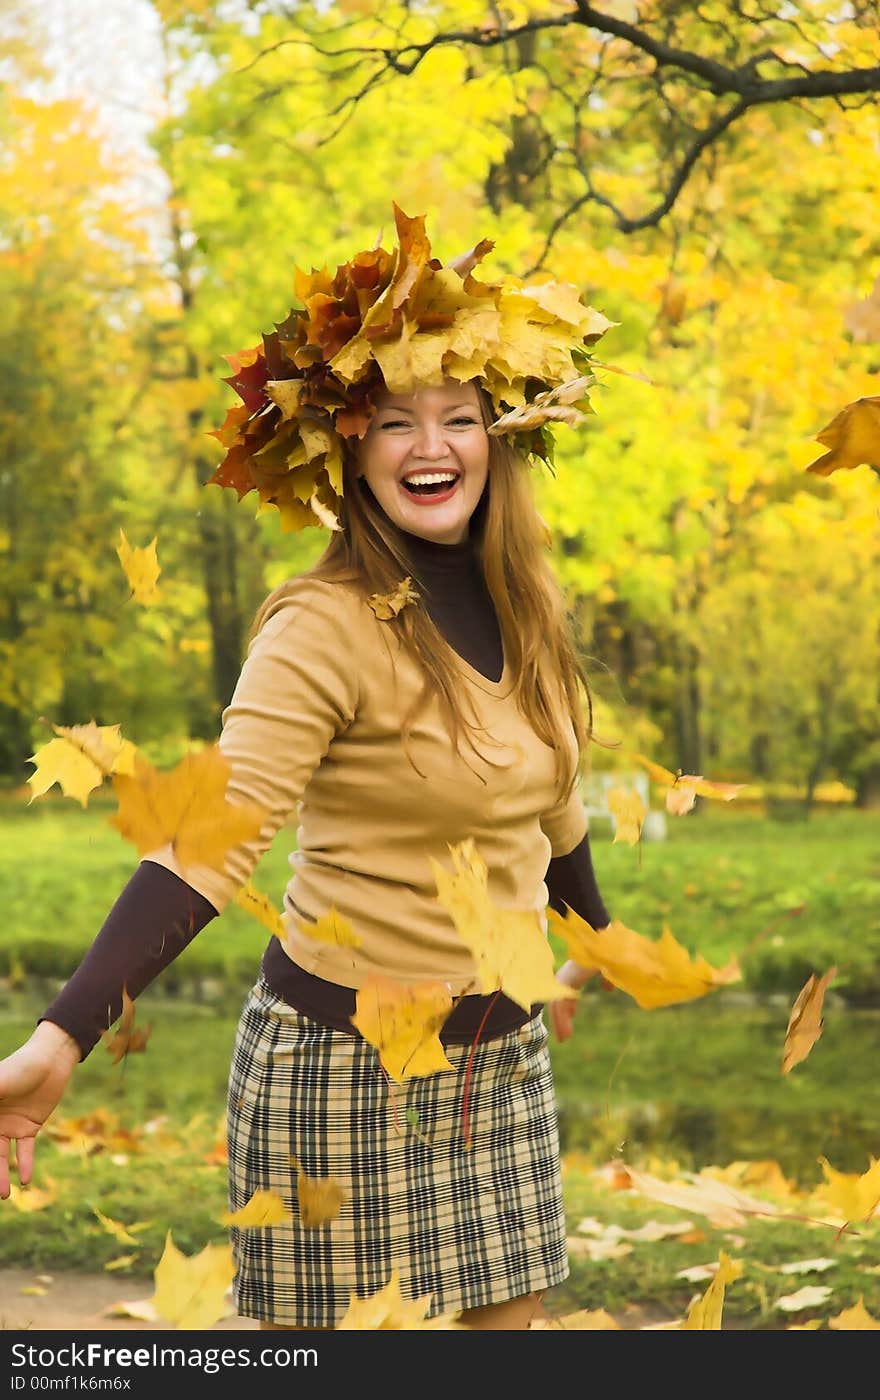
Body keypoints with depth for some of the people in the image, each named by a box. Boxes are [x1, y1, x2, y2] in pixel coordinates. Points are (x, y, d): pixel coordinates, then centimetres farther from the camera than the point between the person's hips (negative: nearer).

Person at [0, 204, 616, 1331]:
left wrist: (592, 950, 34)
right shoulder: (325, 629, -17)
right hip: (345, 1061, -6)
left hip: (503, 1056, 6)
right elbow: (210, 843, -26)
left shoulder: (521, 607, 4)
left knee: (505, 1319, 12)